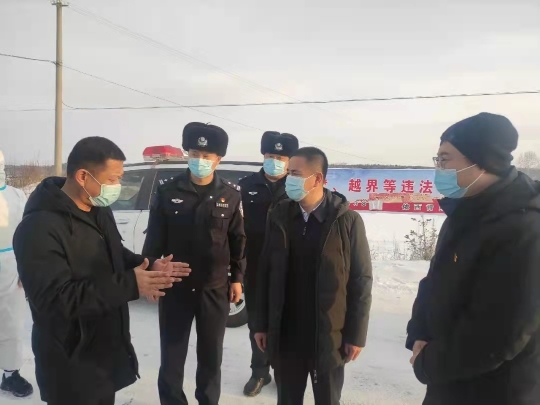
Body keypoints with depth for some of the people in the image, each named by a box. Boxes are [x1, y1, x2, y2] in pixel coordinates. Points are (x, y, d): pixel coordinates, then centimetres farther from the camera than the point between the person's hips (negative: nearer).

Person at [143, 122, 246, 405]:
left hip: (215, 289, 0)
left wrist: (237, 278, 3)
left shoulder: (230, 195, -2)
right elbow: (154, 238, 1)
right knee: (171, 357, 12)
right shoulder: (168, 192, -3)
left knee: (211, 357, 16)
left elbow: (238, 240, 3)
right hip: (175, 287, 0)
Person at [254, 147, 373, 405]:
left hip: (330, 336, -2)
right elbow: (265, 273, 4)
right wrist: (261, 324, 5)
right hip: (285, 334, 2)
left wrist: (356, 334, -6)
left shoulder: (348, 221, -9)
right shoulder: (279, 217, -1)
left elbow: (361, 281, -6)